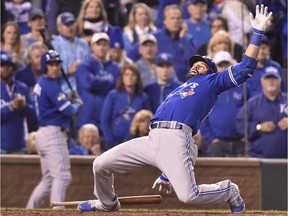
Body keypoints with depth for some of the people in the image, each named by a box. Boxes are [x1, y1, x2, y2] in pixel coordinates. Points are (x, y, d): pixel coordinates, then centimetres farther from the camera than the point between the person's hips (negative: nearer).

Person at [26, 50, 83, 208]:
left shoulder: (41, 84, 16)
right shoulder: (51, 86, -13)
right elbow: (68, 110, -14)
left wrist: (70, 100, 6)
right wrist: (77, 103, 7)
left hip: (42, 134, 10)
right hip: (54, 134, -10)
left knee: (48, 180, 16)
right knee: (62, 176, -12)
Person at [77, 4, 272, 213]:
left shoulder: (211, 82, 18)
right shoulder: (178, 91, 36)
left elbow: (244, 69, 6)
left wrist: (258, 32, 2)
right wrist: (166, 176, 27)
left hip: (175, 139, -7)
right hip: (152, 139, 7)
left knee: (189, 195, -24)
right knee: (101, 165, 2)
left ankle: (228, 190, 7)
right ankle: (107, 203, 32)